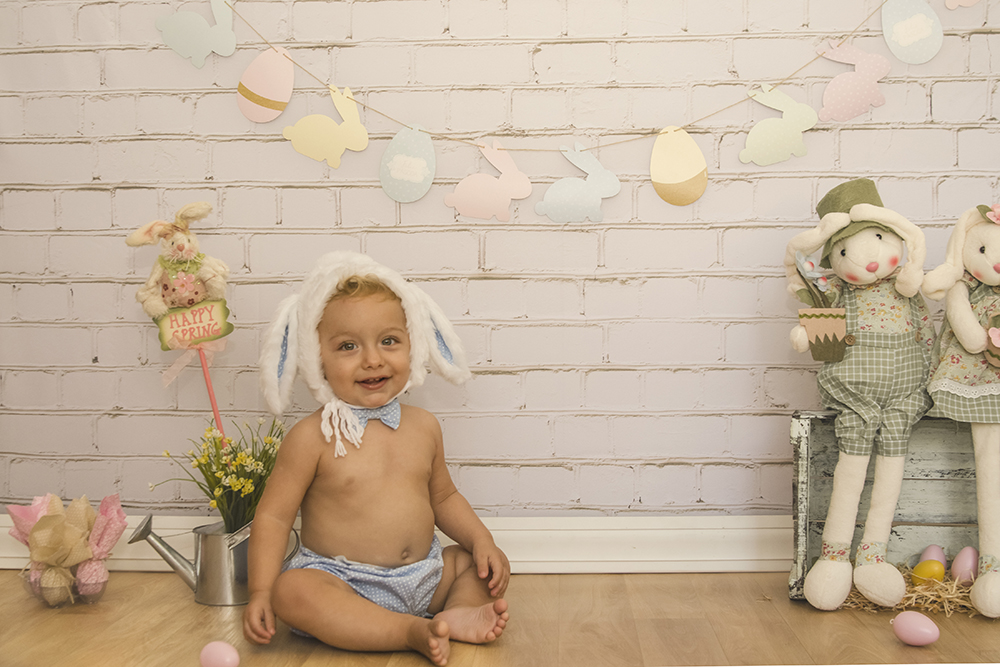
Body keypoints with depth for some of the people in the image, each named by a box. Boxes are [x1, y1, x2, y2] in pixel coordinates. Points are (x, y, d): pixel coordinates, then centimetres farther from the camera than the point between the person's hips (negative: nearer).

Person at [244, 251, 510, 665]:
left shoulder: (423, 427, 5)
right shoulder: (313, 437, -10)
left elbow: (443, 497, 18)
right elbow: (273, 515, -7)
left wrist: (481, 540, 4)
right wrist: (261, 592, -16)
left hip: (422, 577, 5)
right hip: (341, 581, -5)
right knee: (291, 590, -33)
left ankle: (455, 614, -23)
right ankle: (414, 633, -31)